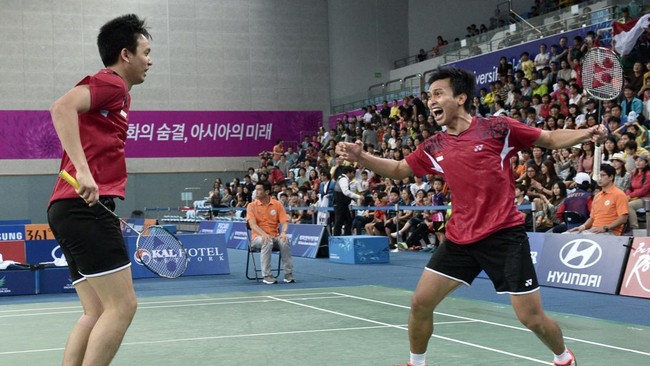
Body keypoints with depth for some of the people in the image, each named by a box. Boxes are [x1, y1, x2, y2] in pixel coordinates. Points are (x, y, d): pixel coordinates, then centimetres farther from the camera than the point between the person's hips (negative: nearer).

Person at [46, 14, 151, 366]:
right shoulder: (111, 82, -3)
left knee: (97, 313, 10)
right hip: (85, 206, -10)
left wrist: (109, 217, 22)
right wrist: (82, 170, -29)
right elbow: (62, 107, -22)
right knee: (122, 306, -10)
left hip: (71, 209, 10)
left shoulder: (113, 91, 26)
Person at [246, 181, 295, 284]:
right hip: (258, 238, -2)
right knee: (267, 242, -37)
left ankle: (288, 274, -23)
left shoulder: (277, 204, 4)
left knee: (284, 241, -32)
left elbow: (284, 222, -1)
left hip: (274, 236, 2)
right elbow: (252, 224, -13)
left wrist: (283, 232, -24)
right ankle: (267, 276, -32)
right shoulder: (252, 206, 0)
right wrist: (263, 234, -31)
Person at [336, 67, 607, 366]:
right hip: (460, 238, 5)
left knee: (532, 318, -1)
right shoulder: (434, 147, 6)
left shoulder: (497, 128, -7)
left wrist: (585, 134, -17)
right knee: (420, 302, 4)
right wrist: (360, 157, 5)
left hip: (504, 236, -5)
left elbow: (551, 139, 1)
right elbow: (398, 169, 20)